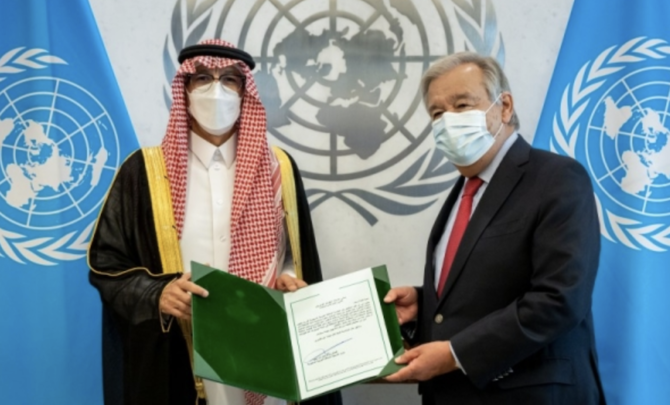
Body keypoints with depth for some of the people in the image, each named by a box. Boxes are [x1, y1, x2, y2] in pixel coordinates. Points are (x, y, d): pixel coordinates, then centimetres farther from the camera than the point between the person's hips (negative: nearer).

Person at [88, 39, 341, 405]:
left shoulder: (278, 169, 6)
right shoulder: (144, 171, -2)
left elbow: (300, 257, 12)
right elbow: (105, 261, -1)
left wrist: (288, 282, -9)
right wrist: (156, 294, -18)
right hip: (175, 366, -1)